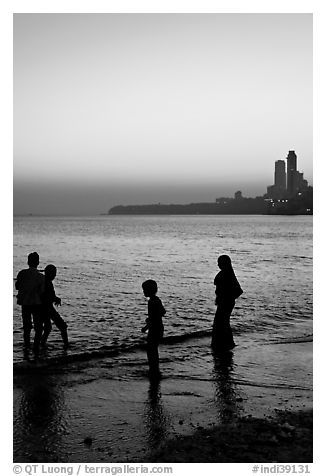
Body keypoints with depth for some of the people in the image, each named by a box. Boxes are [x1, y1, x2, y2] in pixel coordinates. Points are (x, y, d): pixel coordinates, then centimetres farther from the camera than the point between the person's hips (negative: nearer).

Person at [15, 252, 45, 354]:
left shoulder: (22, 273, -6)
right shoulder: (40, 276, -12)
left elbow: (17, 286, 5)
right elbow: (42, 292, -11)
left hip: (24, 303, 3)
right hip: (36, 303, -3)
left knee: (26, 327, 17)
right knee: (38, 328, 9)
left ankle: (26, 346, 20)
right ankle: (36, 348, 1)